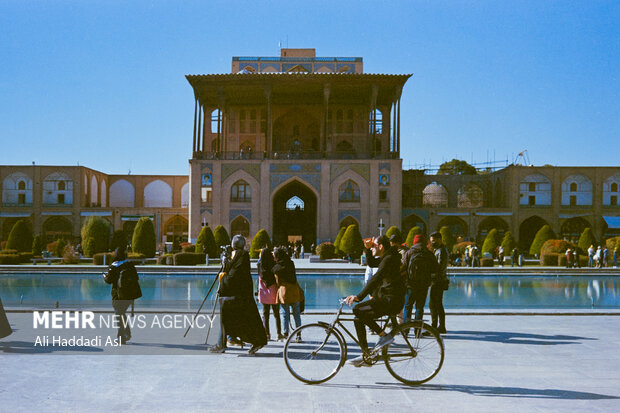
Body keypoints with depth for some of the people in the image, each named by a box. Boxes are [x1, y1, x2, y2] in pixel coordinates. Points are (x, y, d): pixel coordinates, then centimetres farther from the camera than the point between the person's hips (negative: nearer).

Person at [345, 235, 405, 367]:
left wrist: (359, 296, -30)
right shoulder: (385, 259, 15)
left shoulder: (389, 259, -16)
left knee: (358, 310, -19)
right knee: (358, 319, 6)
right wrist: (367, 250, 13)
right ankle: (365, 357, 9)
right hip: (386, 298, 10)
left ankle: (384, 335, -11)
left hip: (392, 301, -10)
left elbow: (375, 279, -26)